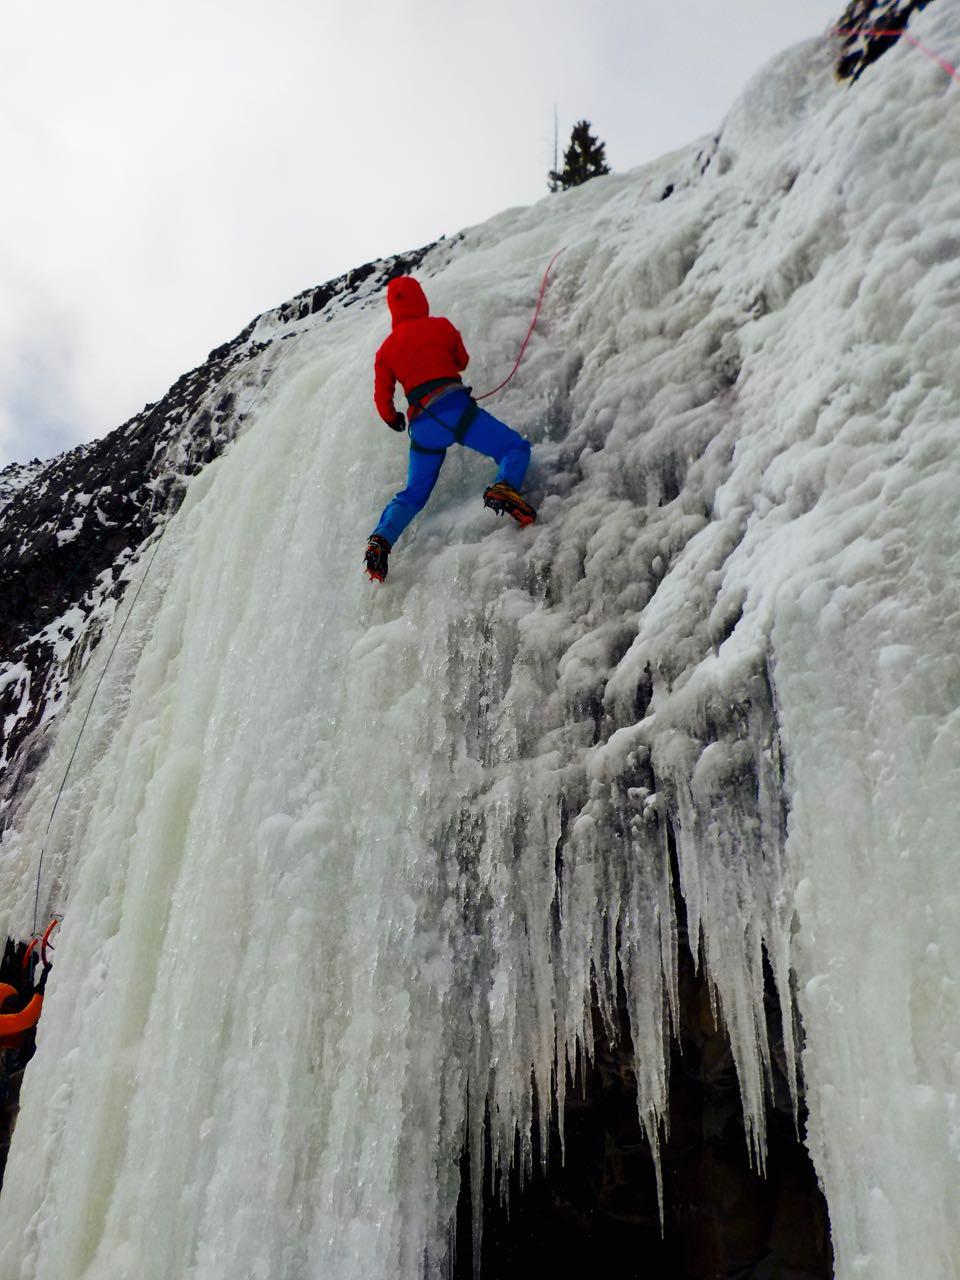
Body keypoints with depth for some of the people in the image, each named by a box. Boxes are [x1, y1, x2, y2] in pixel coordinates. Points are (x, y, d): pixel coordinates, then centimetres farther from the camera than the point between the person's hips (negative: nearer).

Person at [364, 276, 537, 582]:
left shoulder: (386, 349, 19)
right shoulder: (439, 325, 12)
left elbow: (382, 398, 19)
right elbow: (463, 361, 27)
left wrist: (393, 420, 39)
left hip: (421, 425, 4)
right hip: (454, 406, -4)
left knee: (413, 494, 15)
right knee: (516, 448, 0)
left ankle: (381, 539, -7)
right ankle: (503, 488, -31)